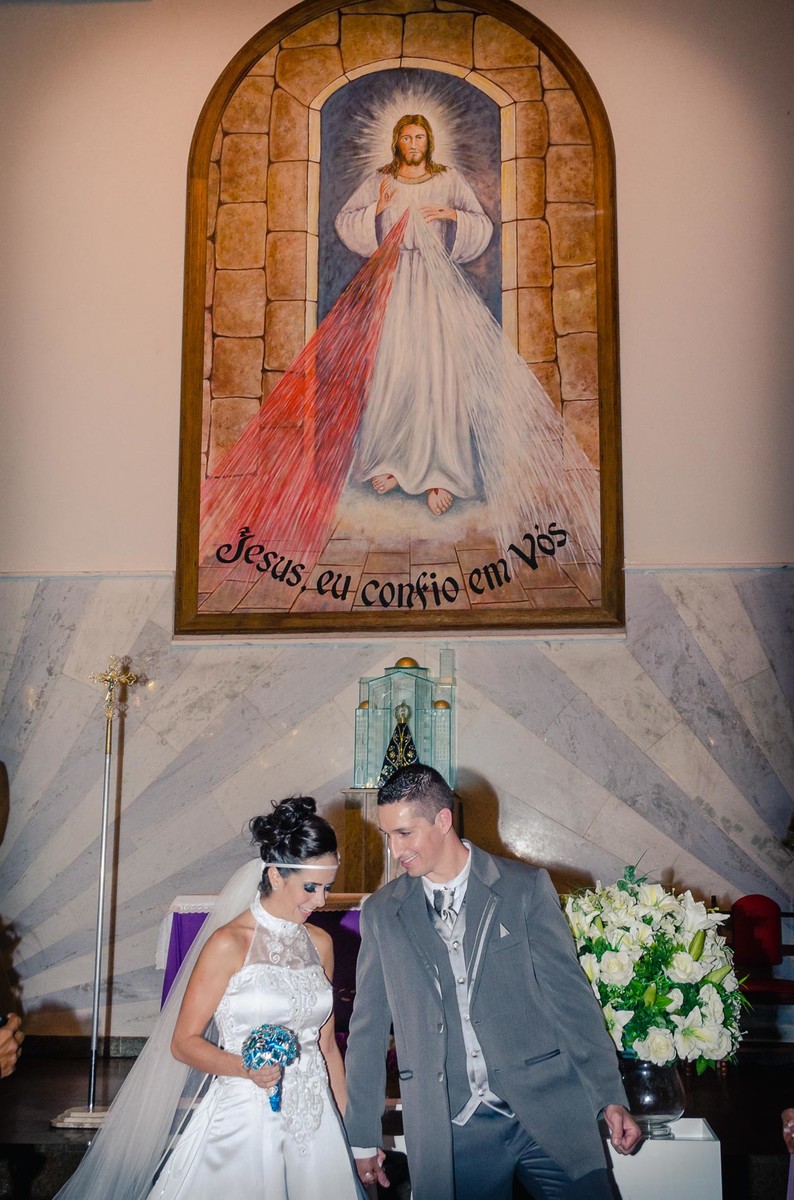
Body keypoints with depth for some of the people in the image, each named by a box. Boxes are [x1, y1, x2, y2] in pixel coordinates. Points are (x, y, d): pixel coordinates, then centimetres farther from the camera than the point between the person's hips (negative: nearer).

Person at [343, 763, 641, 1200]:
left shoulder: (527, 888, -1)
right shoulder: (381, 913, 5)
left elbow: (570, 995, 0)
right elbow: (367, 1031, 10)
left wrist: (610, 1098, -5)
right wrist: (363, 1138, 11)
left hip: (547, 1112, -1)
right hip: (453, 1134, 2)